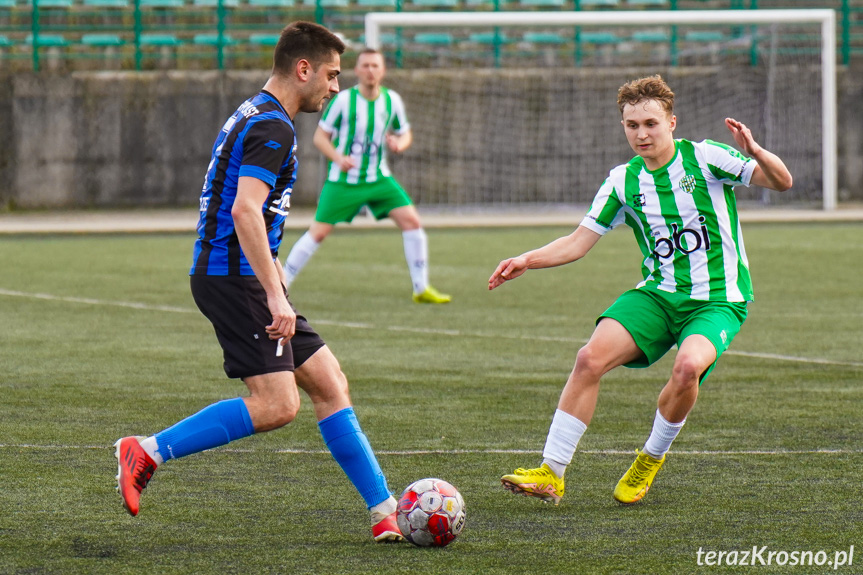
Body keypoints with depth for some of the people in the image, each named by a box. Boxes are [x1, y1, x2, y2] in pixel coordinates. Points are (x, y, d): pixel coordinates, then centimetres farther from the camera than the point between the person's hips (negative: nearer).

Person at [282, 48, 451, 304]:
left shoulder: (392, 100, -1)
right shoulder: (344, 100, -11)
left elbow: (405, 134, 14)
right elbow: (320, 136, -4)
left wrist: (399, 143, -11)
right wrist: (338, 158, -22)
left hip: (378, 178, 3)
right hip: (343, 181, -3)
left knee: (411, 221, -10)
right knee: (318, 232, -7)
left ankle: (421, 288, 0)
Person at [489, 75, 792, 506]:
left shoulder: (704, 158, -6)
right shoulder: (623, 180, 6)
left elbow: (781, 182, -12)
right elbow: (578, 243, 8)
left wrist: (755, 152, -33)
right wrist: (527, 261, -7)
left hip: (718, 300, -4)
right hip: (658, 293, 4)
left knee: (688, 366, -34)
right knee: (591, 358, -18)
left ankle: (651, 458, -6)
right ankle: (551, 474, -11)